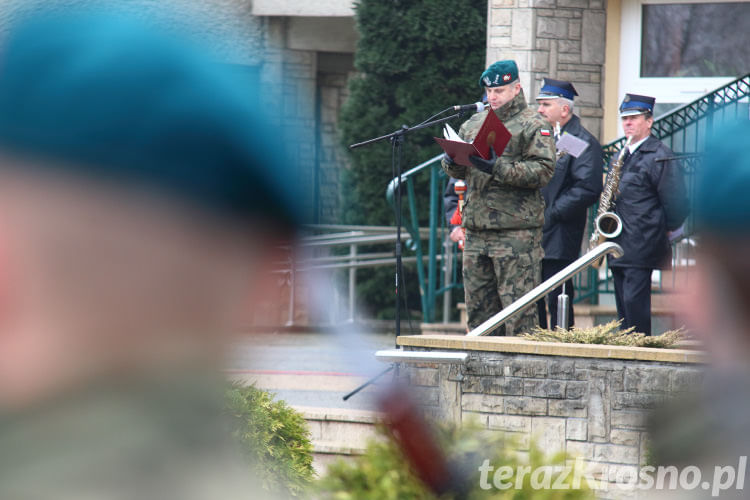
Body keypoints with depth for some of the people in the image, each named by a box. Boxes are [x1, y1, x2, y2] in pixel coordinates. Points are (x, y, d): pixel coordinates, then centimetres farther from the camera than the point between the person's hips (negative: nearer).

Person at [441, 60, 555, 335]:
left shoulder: (533, 125, -1)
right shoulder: (473, 124, 18)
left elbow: (543, 170, -12)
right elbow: (458, 171, 21)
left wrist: (498, 168, -21)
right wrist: (452, 162, -4)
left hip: (516, 232, -6)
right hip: (476, 228, 6)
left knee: (517, 308, -9)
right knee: (478, 305, 9)